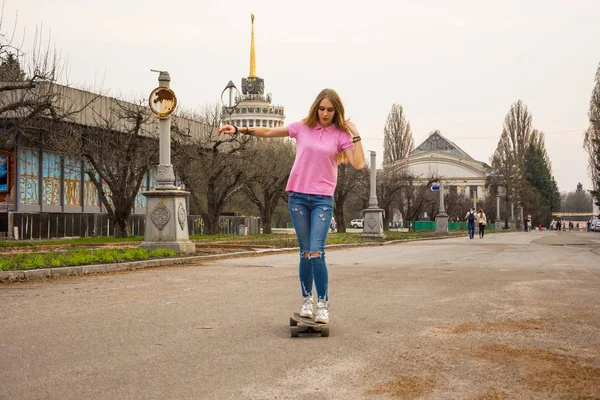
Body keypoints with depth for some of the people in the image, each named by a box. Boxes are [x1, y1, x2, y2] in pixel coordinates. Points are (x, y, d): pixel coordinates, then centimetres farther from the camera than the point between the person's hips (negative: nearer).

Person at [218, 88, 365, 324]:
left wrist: (355, 135, -9)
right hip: (298, 196, 2)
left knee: (316, 253, -13)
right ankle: (307, 300, 19)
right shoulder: (302, 127, 6)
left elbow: (358, 164, -9)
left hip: (323, 199, -2)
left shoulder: (341, 135, 1)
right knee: (305, 253, 5)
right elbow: (269, 132, 12)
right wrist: (239, 130, 7)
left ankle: (323, 304, -2)